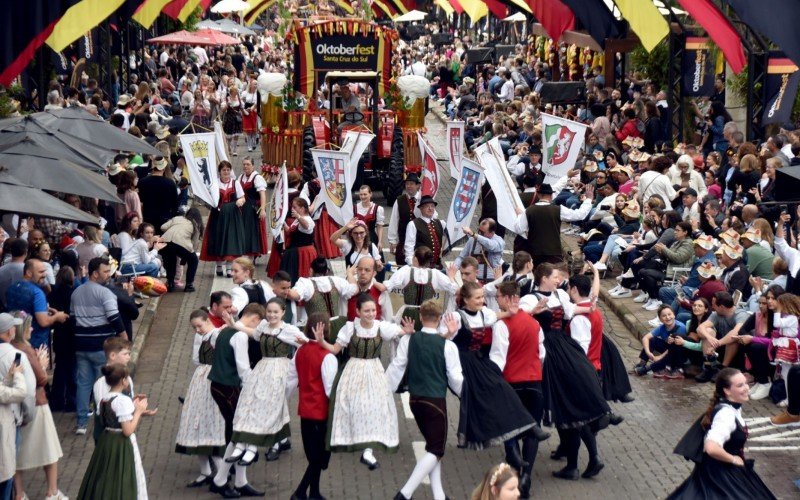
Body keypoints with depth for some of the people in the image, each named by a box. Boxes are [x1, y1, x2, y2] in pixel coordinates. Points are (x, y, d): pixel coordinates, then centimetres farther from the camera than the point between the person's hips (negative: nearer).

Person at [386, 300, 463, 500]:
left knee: (432, 445, 19)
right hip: (436, 401, -5)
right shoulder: (447, 345, -12)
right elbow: (455, 378, -6)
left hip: (415, 400, 5)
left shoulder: (408, 340, -3)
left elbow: (396, 368, 0)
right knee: (436, 450, 3)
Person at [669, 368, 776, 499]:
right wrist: (733, 459, -23)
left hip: (724, 470, 9)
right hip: (721, 473, -9)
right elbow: (711, 448, -40)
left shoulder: (732, 407, 1)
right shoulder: (727, 414, -27)